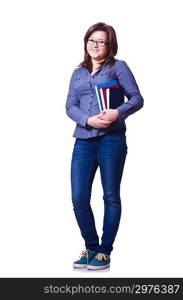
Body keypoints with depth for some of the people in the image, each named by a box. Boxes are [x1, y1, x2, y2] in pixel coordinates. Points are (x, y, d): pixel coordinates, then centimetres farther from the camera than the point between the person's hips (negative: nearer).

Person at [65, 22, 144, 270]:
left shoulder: (118, 67, 5)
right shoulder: (78, 73, 17)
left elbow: (137, 99, 0)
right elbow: (70, 106, 7)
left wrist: (117, 112, -20)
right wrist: (88, 120, -13)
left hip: (111, 140, -4)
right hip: (83, 141, 4)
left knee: (111, 197, 3)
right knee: (79, 199, 0)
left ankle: (105, 251, 15)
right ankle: (91, 247, 19)